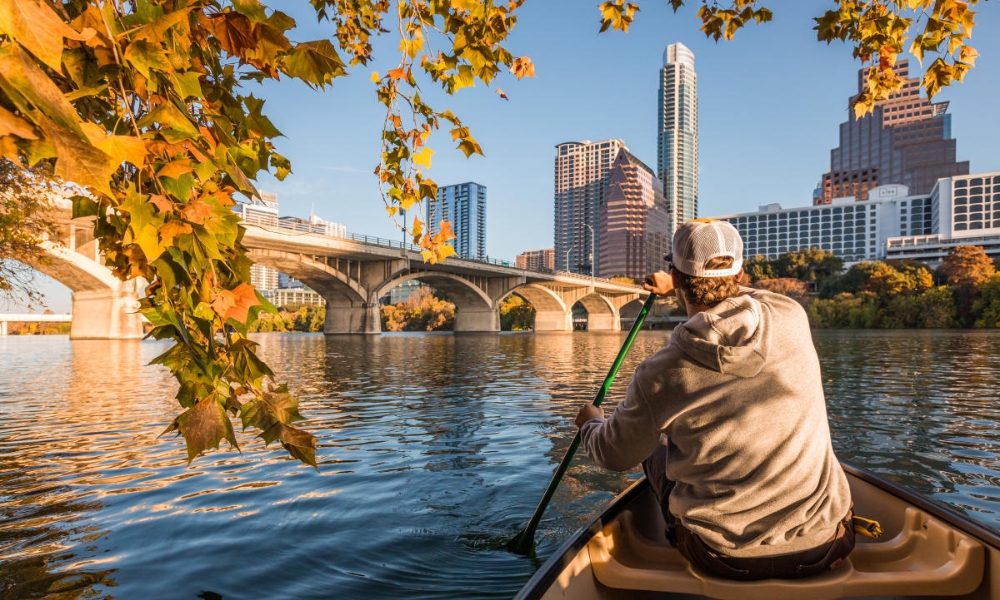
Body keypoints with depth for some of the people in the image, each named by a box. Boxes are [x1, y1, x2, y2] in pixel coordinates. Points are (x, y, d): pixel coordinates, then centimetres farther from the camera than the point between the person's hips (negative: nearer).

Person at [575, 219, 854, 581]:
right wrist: (677, 288, 30)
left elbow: (614, 455, -2)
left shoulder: (660, 375, -19)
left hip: (723, 558, -2)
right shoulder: (792, 317, -10)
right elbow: (735, 297, 15)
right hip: (824, 546, 3)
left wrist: (590, 423, 21)